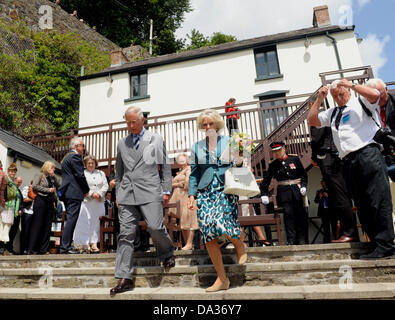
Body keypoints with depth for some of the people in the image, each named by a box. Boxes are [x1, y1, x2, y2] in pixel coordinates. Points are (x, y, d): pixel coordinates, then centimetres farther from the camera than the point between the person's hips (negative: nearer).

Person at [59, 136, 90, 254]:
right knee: (71, 219, -10)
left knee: (69, 219, 13)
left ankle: (64, 246, 15)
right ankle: (65, 247, -9)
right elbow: (80, 175, -14)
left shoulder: (66, 157, 23)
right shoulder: (75, 156, -9)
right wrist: (86, 190, -2)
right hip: (74, 193, -10)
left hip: (66, 192, 10)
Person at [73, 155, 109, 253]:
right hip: (86, 201, -2)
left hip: (99, 202, 3)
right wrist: (92, 194, -13)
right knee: (85, 222, -5)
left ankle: (94, 243, 5)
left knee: (97, 222, 1)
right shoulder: (82, 173, 9)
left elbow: (105, 186, 9)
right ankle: (86, 244, 1)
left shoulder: (101, 173, 18)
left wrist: (99, 194, -8)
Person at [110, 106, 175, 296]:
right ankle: (124, 278, 7)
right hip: (127, 194, 3)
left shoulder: (156, 139, 10)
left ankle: (167, 254, 20)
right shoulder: (122, 143, 19)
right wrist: (118, 193, 16)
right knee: (126, 234, 0)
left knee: (155, 227, -12)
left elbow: (165, 167, 9)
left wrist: (166, 191, 2)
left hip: (150, 192, -3)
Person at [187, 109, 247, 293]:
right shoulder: (197, 147, 17)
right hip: (205, 193, 3)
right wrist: (191, 194, 7)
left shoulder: (228, 142, 10)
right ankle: (222, 279, 12)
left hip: (225, 190, -2)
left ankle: (239, 246, 13)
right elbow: (193, 174, 16)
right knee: (208, 237, -3)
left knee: (222, 224, -24)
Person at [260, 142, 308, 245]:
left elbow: (303, 174, 10)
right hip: (284, 192, -1)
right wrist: (264, 194, 0)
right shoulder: (273, 165, 5)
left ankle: (301, 240, 14)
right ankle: (291, 240, -4)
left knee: (301, 214, 3)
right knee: (288, 213, -9)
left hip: (297, 191, 1)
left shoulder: (294, 159, 5)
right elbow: (266, 180, 7)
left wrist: (303, 186, -4)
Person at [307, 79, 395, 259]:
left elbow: (375, 94, -10)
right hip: (349, 162, 7)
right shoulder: (332, 113, 28)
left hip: (367, 154, -6)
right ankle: (377, 243, 10)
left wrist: (351, 84, -1)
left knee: (378, 200, -10)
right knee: (362, 205, 5)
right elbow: (311, 120, 23)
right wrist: (319, 99, 17)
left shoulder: (361, 103, 11)